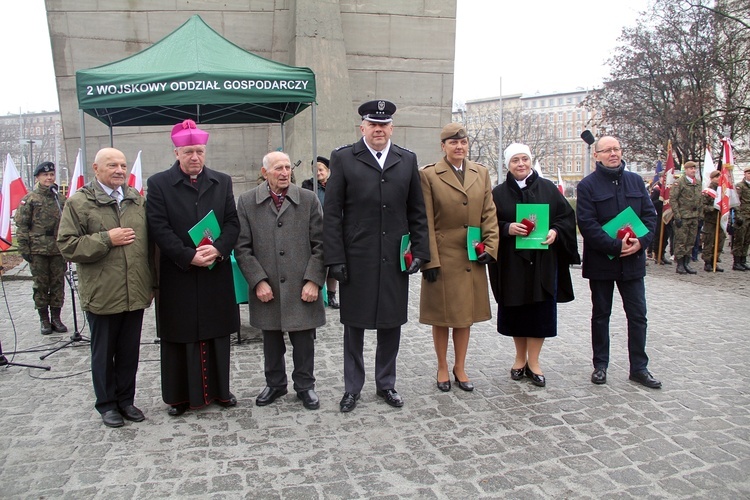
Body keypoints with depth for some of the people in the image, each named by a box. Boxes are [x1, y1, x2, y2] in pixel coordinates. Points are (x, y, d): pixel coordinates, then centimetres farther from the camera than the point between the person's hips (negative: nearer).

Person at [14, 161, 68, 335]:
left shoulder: (60, 200, 10)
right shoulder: (29, 199, 0)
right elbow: (21, 226, -3)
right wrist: (24, 249, -8)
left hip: (58, 250, 3)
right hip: (38, 251, -3)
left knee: (58, 284, 6)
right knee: (40, 285, 5)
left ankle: (56, 318, 17)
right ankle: (44, 320, 14)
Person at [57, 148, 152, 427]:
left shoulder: (137, 200, 9)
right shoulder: (79, 202, -4)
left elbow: (150, 242, 12)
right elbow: (67, 246, -9)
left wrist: (153, 282, 10)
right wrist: (106, 239, -16)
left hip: (135, 293, 4)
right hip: (102, 296, -3)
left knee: (130, 352, 13)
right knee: (103, 353, 11)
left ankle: (126, 400, 29)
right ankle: (107, 404, 27)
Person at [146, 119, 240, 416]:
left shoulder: (222, 182, 9)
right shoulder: (159, 184, 0)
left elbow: (233, 223, 3)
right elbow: (159, 228, -8)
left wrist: (218, 249, -14)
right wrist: (189, 256, -18)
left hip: (217, 273, 3)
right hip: (178, 275, -2)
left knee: (217, 334, 11)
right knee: (180, 337, 7)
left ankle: (218, 389, 25)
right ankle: (180, 395, 20)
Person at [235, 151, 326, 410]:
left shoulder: (309, 200, 3)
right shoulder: (247, 202, 3)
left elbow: (320, 245, 1)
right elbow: (242, 247, 0)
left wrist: (313, 280, -8)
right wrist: (258, 281, -9)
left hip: (301, 288, 0)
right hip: (267, 289, 1)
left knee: (304, 340, 7)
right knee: (271, 341, 14)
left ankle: (305, 386, 27)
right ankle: (275, 384, 34)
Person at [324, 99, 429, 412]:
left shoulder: (407, 160, 8)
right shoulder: (343, 159, 0)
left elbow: (417, 212, 10)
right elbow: (332, 213, -3)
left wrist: (419, 252, 2)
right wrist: (335, 258, -9)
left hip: (395, 260, 3)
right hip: (356, 260, -2)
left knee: (391, 325, 12)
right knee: (354, 326, 10)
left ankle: (386, 384, 30)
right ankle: (352, 388, 25)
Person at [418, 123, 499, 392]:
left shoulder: (481, 173, 9)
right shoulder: (428, 175, -5)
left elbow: (489, 214, 9)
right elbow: (426, 222, -8)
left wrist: (490, 247, -3)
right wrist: (430, 259, -13)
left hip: (472, 258, 4)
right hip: (443, 256, -4)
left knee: (466, 314, 12)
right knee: (442, 315, 7)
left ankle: (460, 368, 27)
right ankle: (442, 368, 25)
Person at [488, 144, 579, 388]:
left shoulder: (548, 188, 5)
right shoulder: (499, 193, 4)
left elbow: (567, 215, 6)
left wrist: (555, 231, -13)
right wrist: (507, 228, -19)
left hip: (543, 260, 0)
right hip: (512, 261, 0)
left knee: (540, 310, 3)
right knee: (516, 310, 8)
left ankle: (533, 361, 16)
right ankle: (520, 357, 25)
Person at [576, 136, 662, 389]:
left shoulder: (635, 181, 9)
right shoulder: (588, 185, -4)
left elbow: (650, 214, 7)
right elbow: (587, 224, -13)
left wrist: (641, 241, -11)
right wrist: (615, 246, -20)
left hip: (632, 261, 3)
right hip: (601, 261, -3)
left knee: (638, 315, 6)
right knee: (601, 314, 9)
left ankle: (639, 368, 18)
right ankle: (600, 365, 21)